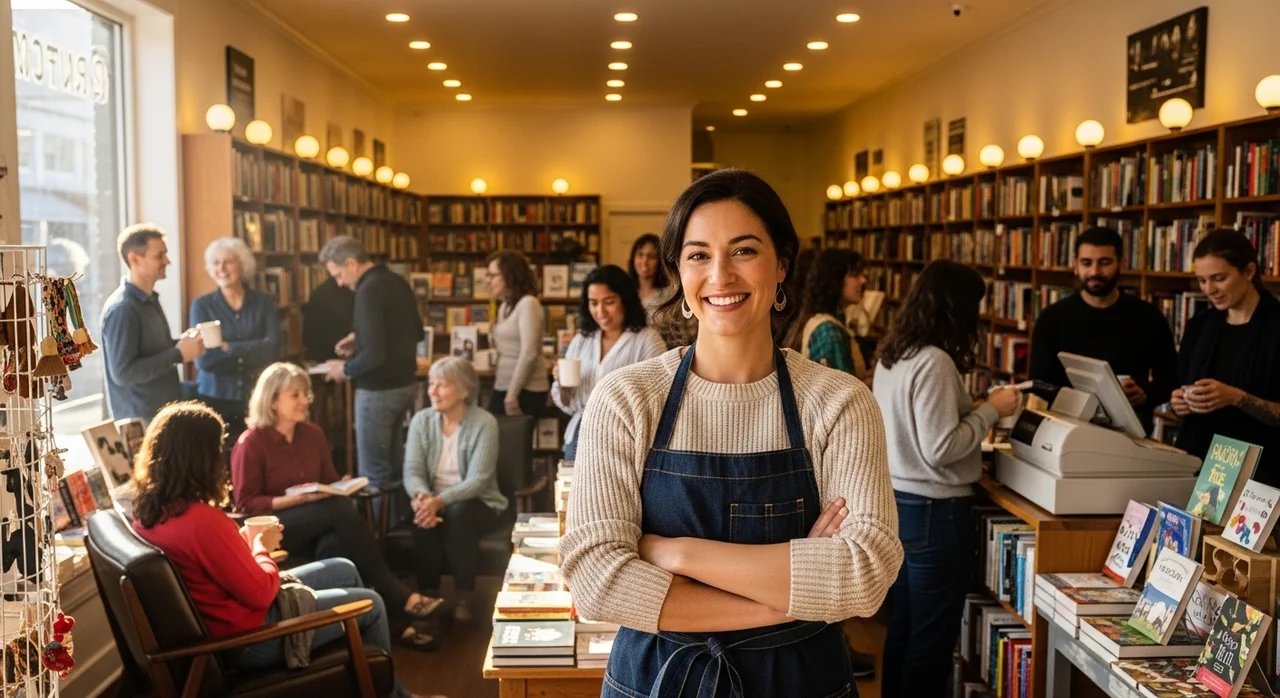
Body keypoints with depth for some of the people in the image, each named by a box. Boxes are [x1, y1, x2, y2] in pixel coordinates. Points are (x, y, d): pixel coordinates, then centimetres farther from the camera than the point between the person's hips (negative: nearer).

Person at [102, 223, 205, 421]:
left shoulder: (150, 300, 11)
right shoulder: (121, 309, -18)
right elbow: (122, 373, -23)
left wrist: (181, 343, 1)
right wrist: (178, 354, -20)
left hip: (164, 412, 9)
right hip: (140, 420, -9)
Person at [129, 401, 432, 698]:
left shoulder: (148, 509, -4)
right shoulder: (202, 519, -33)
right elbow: (261, 593, -24)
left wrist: (245, 540, 2)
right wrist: (262, 547, -7)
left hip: (221, 625, 10)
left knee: (345, 571, 21)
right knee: (370, 604, 8)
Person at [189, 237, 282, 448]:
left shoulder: (264, 303, 3)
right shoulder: (202, 305, 1)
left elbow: (272, 349, -9)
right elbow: (204, 359, -10)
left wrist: (228, 348, -12)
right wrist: (252, 352, -11)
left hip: (256, 398, 1)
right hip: (215, 398, -1)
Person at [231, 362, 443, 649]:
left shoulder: (313, 434, 8)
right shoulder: (251, 443, -9)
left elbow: (330, 482, 17)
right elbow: (246, 504, -10)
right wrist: (297, 498, -22)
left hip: (318, 523, 5)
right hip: (273, 526, -5)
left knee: (334, 545, -33)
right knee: (341, 510, -32)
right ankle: (400, 598, -31)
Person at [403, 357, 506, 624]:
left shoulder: (484, 423, -14)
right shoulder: (421, 420, -1)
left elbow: (477, 480, -21)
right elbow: (412, 471, -8)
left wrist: (440, 500, -36)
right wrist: (421, 496, -32)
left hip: (478, 504, -2)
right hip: (434, 501, 3)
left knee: (458, 513, -35)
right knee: (424, 517, -31)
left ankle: (464, 598, -19)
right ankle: (428, 595, -16)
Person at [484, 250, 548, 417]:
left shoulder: (528, 304, -12)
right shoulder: (505, 306, 15)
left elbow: (529, 354, -19)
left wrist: (512, 396, -17)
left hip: (525, 392, -8)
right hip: (502, 389, 8)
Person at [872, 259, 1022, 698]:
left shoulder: (892, 355, 7)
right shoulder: (935, 362, -21)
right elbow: (940, 448, -23)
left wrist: (969, 407, 14)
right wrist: (990, 411, -13)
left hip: (896, 500, 9)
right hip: (933, 509, -9)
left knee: (903, 625, 19)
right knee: (932, 635, 5)